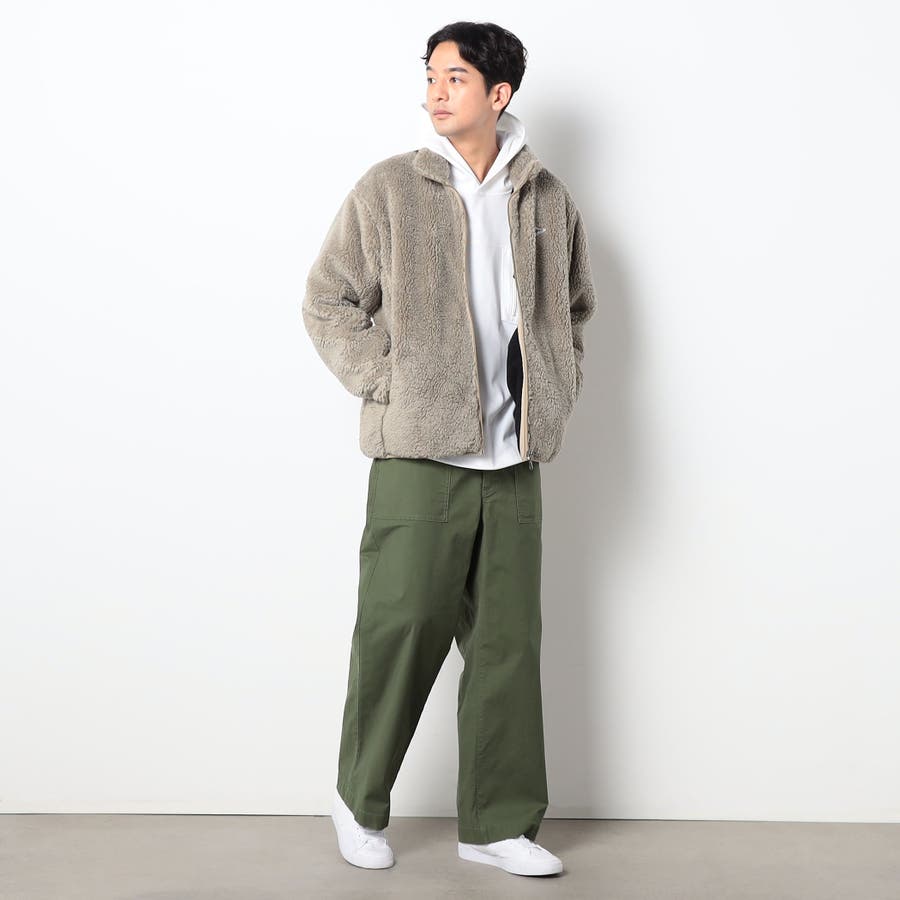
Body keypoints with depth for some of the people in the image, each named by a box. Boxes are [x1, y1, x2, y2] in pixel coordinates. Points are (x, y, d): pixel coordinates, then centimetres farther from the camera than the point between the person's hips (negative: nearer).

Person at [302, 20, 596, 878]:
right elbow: (328, 303, 1)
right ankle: (359, 800, 22)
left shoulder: (548, 198, 10)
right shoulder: (388, 188, 0)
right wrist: (391, 387, -7)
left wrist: (558, 391, 11)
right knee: (401, 627, 0)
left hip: (515, 457, 4)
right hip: (419, 453, -3)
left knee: (508, 639, 7)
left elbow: (574, 306, 23)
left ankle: (497, 822, 19)